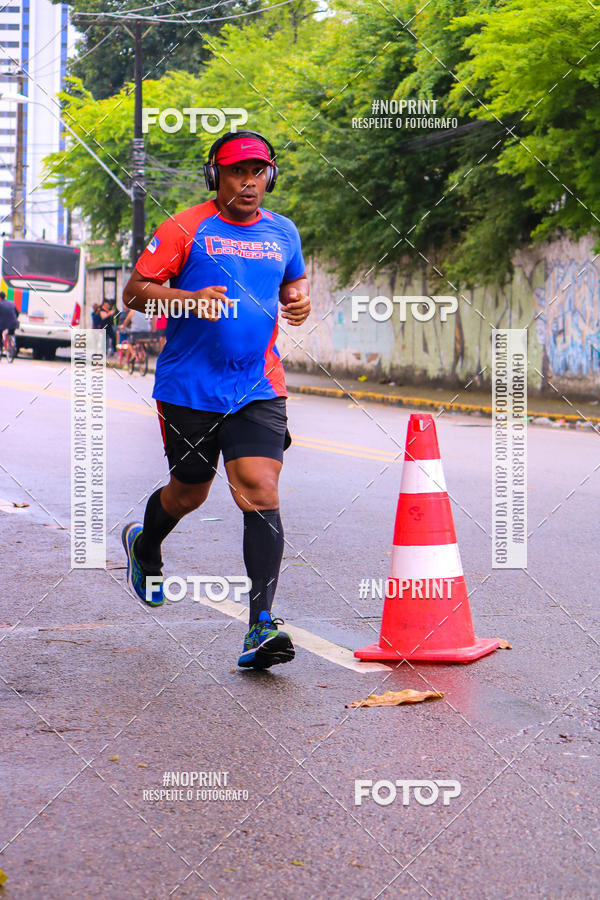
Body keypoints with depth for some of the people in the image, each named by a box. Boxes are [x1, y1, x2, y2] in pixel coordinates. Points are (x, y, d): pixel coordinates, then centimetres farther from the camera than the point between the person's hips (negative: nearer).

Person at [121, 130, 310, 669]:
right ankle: (144, 548, 49)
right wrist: (190, 300, -22)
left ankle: (262, 627, -17)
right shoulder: (184, 229, -4)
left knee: (260, 493, -14)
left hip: (259, 390, 2)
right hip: (189, 388, -2)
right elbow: (135, 292, -5)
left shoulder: (282, 232, 10)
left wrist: (299, 300, 5)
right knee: (189, 492, 13)